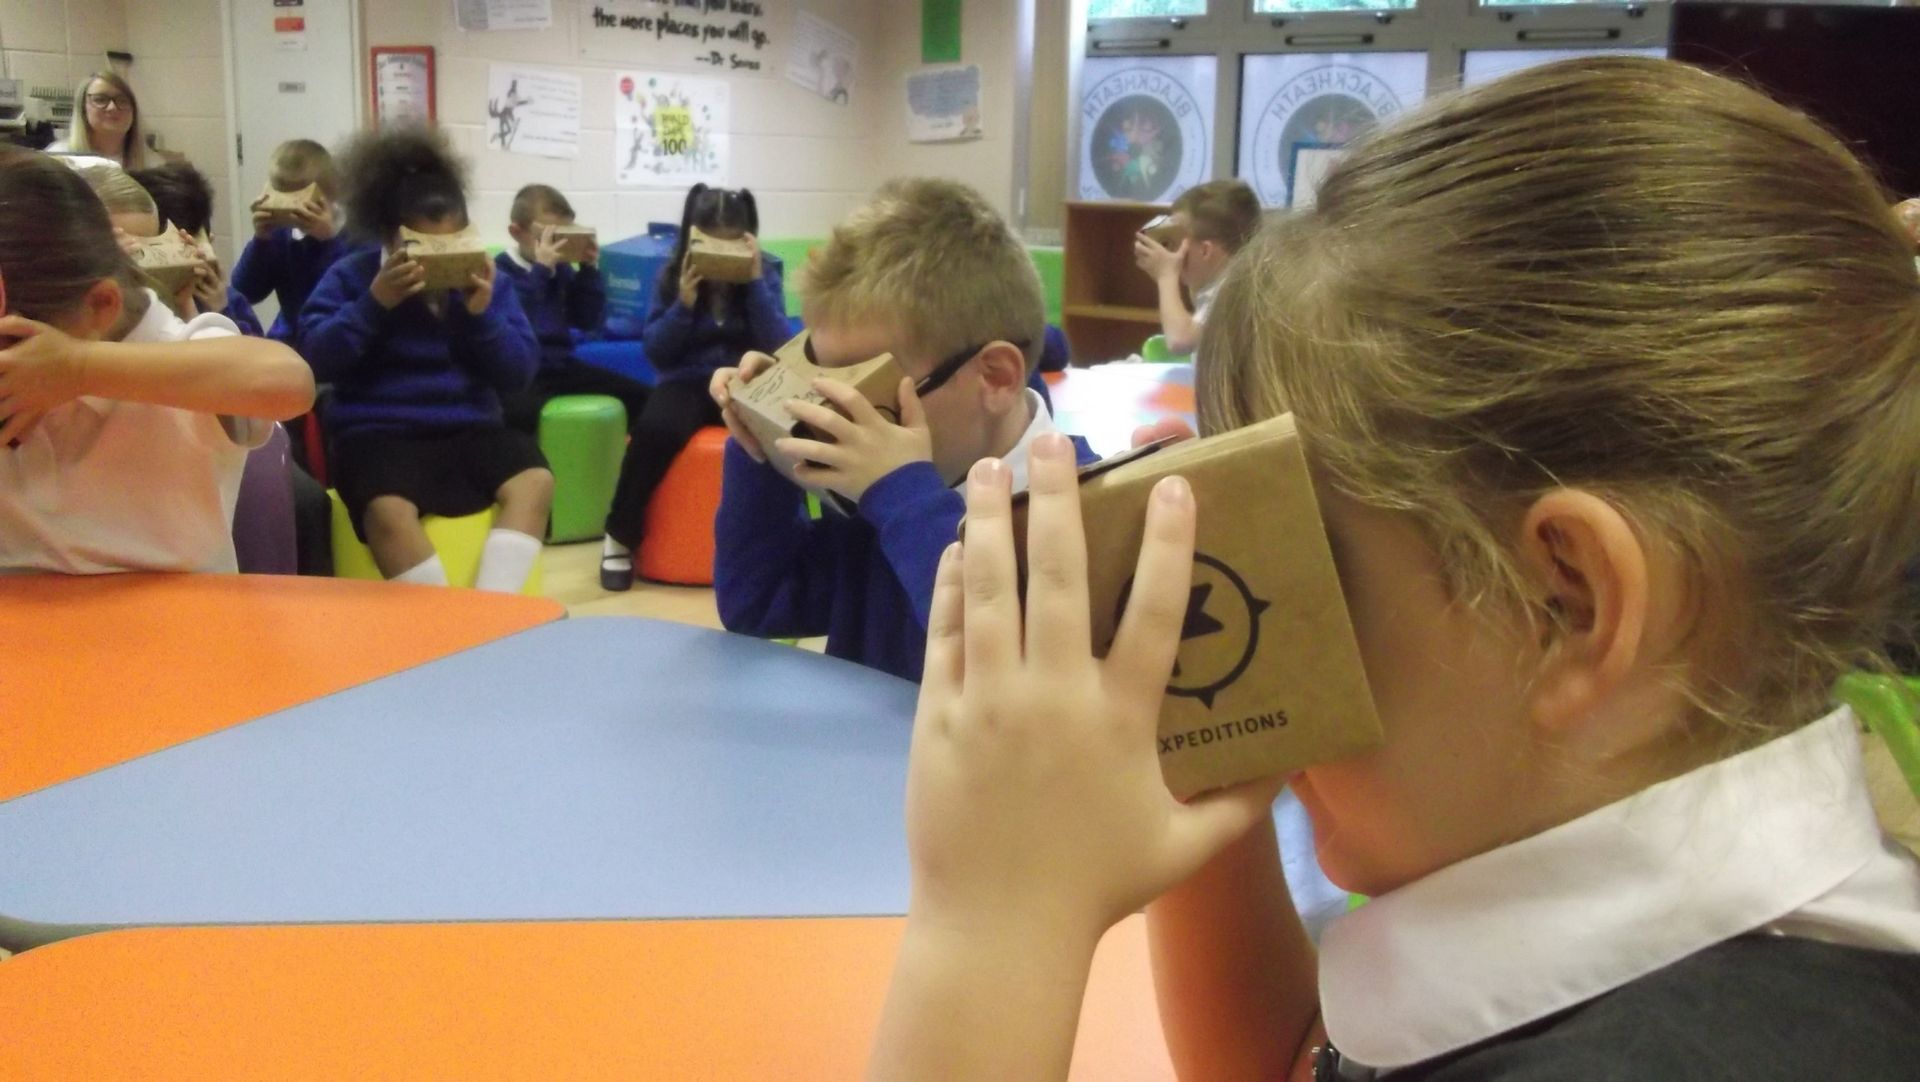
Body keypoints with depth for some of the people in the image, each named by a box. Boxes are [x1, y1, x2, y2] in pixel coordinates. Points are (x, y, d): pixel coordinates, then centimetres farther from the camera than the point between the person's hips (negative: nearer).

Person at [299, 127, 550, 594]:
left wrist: (484, 315, -13)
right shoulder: (352, 276, 4)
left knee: (535, 481, -27)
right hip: (381, 431, -2)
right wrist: (373, 304, -17)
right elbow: (315, 358, -8)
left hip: (469, 428, 3)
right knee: (388, 509, -35)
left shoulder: (483, 281, 9)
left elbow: (520, 373, 2)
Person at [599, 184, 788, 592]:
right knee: (654, 429, -34)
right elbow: (655, 352, -1)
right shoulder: (673, 273, 2)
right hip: (688, 382, 0)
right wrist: (683, 303, -16)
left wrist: (756, 282, -16)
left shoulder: (765, 272, 2)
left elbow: (779, 346, -9)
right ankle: (620, 537, -15)